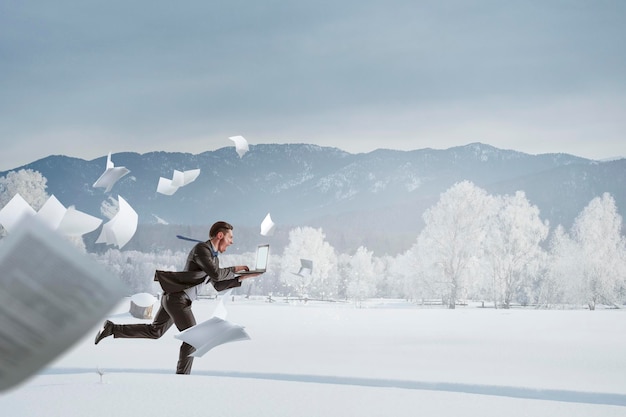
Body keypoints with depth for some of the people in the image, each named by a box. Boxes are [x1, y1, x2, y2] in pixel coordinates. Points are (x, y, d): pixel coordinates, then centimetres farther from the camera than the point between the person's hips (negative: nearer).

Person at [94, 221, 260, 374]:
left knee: (154, 332, 16)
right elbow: (215, 274, -23)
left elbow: (218, 286, 20)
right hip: (178, 298, -10)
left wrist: (242, 278, 14)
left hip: (172, 298, 10)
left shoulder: (214, 258, 17)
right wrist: (234, 269, -9)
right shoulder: (201, 249, -14)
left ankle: (112, 328, 17)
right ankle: (182, 375, 1)